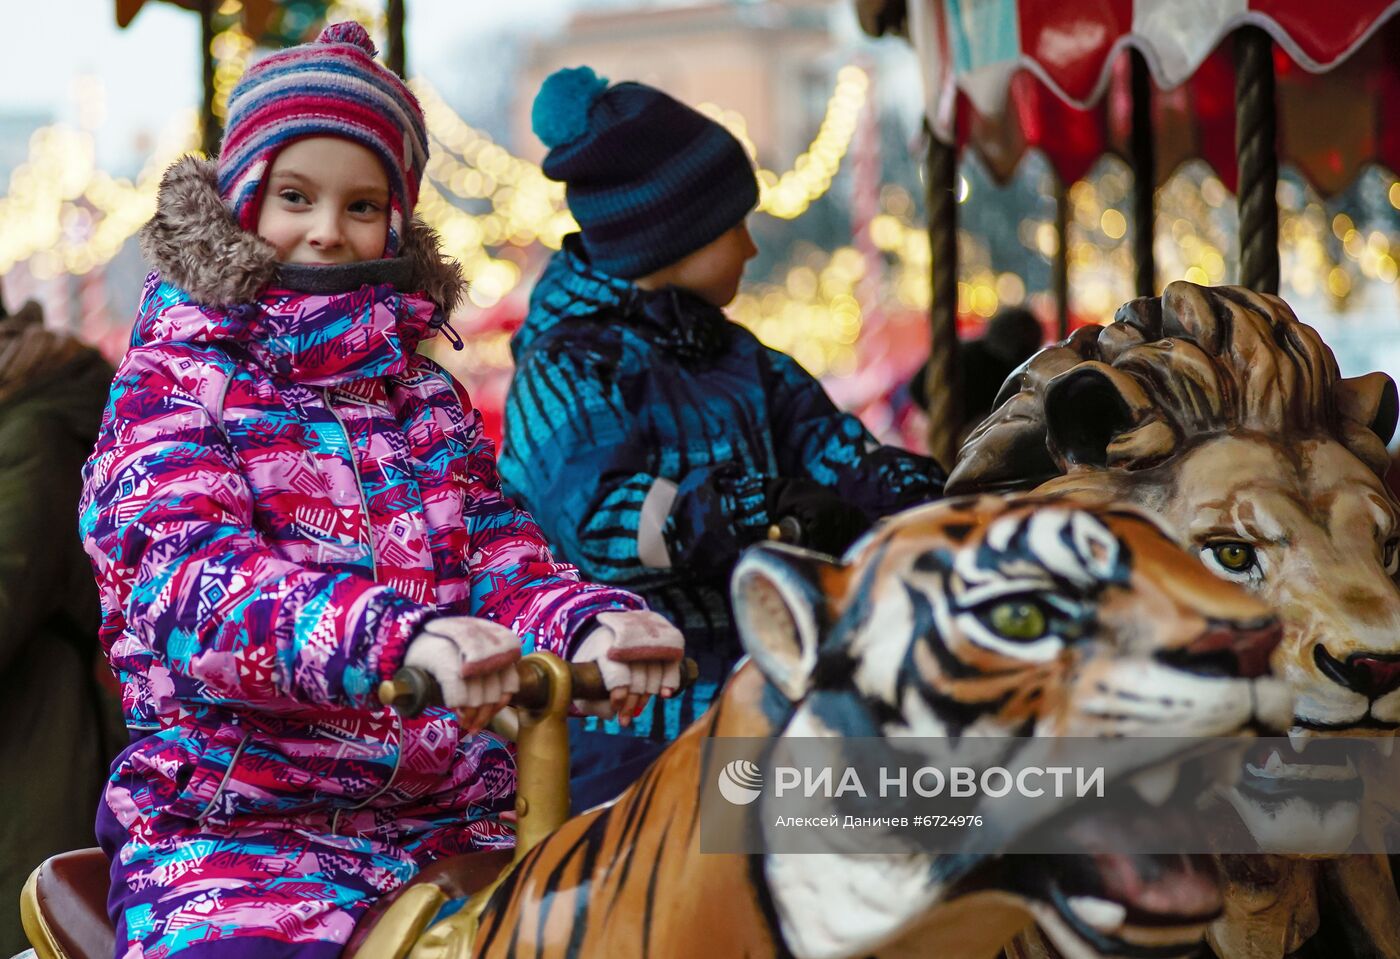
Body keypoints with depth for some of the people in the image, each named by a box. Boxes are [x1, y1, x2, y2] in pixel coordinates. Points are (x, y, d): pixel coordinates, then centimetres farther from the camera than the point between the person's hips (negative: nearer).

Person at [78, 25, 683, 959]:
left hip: (448, 818, 5)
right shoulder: (173, 382, 2)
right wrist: (403, 636, -33)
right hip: (233, 832, -4)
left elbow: (507, 569, 8)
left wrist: (592, 626, -18)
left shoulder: (428, 400, 18)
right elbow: (193, 583, -15)